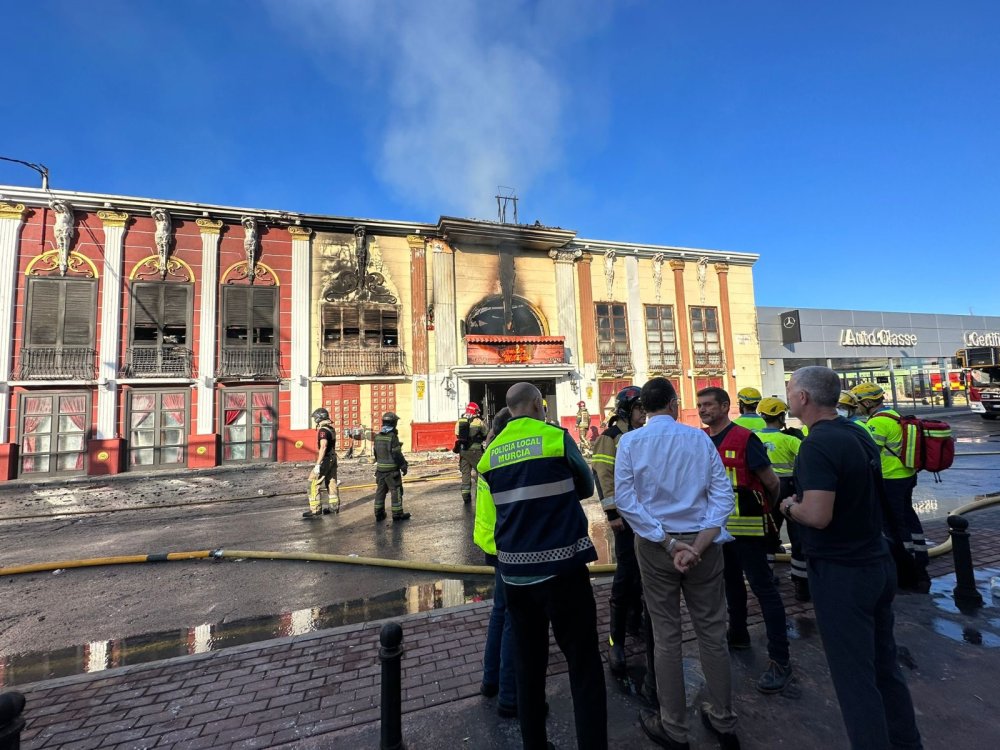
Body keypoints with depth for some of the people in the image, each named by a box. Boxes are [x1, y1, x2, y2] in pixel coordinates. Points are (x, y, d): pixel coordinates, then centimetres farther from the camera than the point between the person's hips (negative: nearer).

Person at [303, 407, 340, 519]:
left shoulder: (323, 430, -17)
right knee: (331, 482, 16)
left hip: (325, 459, -9)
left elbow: (323, 447, -26)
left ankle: (315, 510, -2)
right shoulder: (331, 428, 11)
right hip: (333, 459, 9)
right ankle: (334, 506, 24)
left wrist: (318, 464, -27)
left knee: (314, 484, -3)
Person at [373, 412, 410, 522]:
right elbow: (397, 455, -17)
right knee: (396, 491, 2)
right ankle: (397, 514, 6)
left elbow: (375, 453, 14)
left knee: (380, 490, 14)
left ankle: (379, 514, 20)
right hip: (392, 469, -7)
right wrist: (404, 466, -8)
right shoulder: (393, 436, -17)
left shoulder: (377, 437, 6)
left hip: (380, 469, 7)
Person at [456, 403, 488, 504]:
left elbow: (457, 436, 10)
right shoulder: (478, 422, -8)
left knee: (465, 472, 9)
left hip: (462, 450, 4)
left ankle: (466, 496, 9)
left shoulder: (459, 422, 6)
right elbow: (486, 435, 2)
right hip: (475, 451, -4)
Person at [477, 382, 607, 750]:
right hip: (561, 566, -4)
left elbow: (492, 507, 9)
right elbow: (586, 487, 4)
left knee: (528, 662, 18)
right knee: (584, 663, 8)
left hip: (515, 570, 5)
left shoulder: (490, 454, 4)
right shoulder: (557, 438, -8)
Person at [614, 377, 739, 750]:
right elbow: (722, 494, -7)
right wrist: (699, 544, -12)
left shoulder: (630, 442, -7)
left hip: (655, 546, -1)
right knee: (712, 632, 16)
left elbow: (625, 498, -13)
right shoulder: (700, 438, -2)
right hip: (703, 542, 2)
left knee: (666, 636, 11)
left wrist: (668, 543, -12)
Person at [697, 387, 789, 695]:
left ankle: (780, 660, 11)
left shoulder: (744, 439, -16)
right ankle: (738, 634, 40)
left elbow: (771, 481, -11)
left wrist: (767, 507, 4)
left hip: (746, 526, -7)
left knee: (763, 588, 0)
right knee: (731, 582, 21)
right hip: (718, 525, 7)